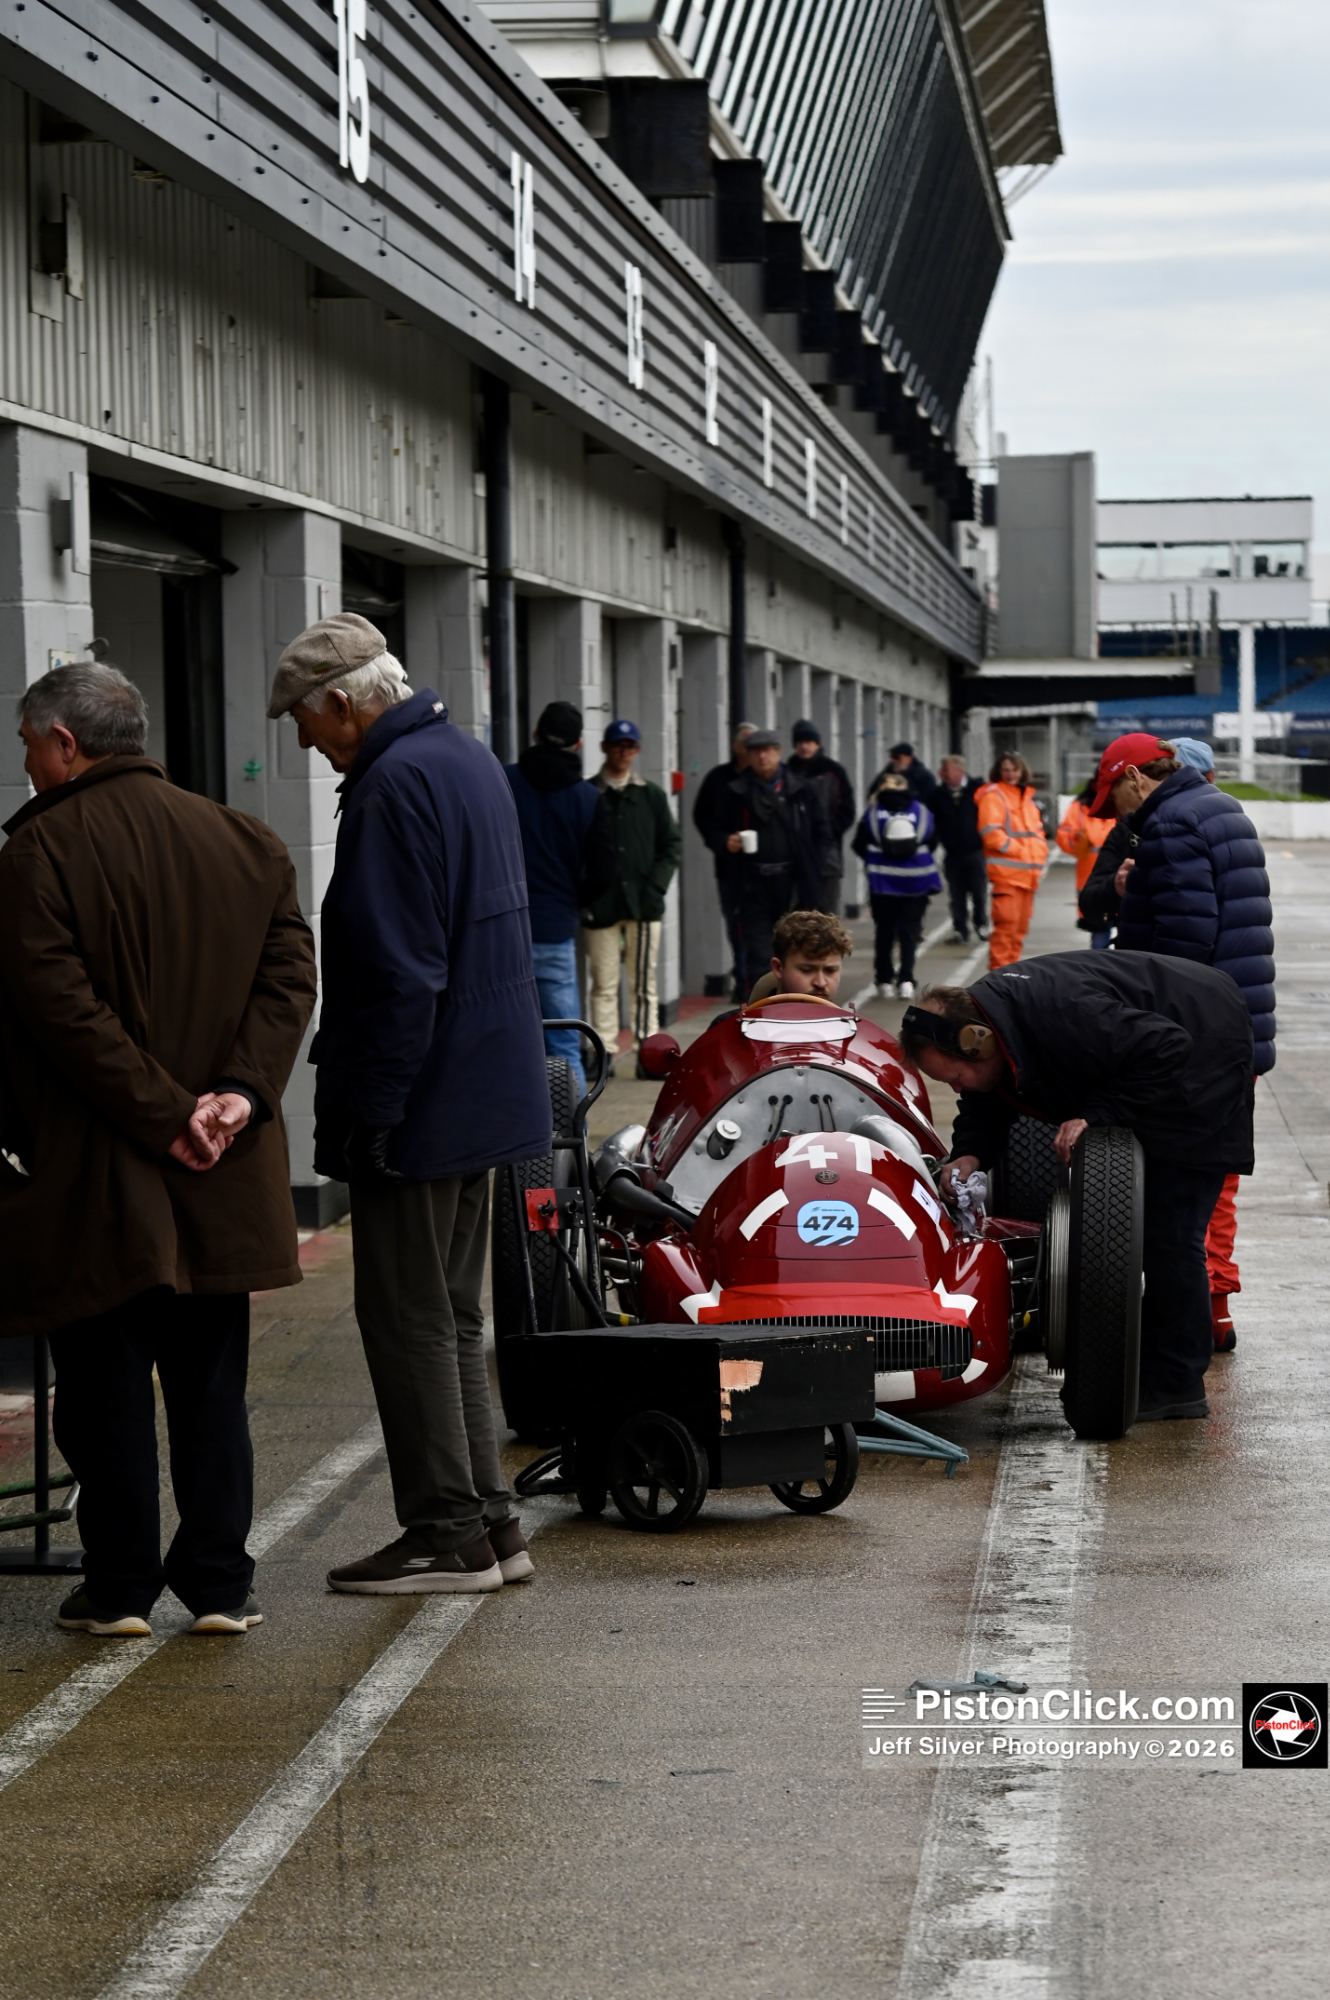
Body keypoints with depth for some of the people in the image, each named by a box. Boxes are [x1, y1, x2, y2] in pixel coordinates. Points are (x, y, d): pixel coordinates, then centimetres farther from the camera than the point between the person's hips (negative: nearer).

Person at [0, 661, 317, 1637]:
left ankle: (121, 1586, 11)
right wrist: (241, 1092, -8)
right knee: (210, 1382, 12)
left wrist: (164, 1114, -15)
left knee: (106, 1386, 5)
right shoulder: (244, 842, 7)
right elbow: (290, 973, 1)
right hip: (222, 1187, 5)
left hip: (95, 1180, -5)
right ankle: (220, 1583, 15)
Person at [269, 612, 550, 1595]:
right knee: (452, 1314, 16)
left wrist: (371, 1111, -19)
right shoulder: (470, 759, 14)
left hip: (419, 1107, -10)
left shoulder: (396, 785, -18)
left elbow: (395, 970, -23)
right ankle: (486, 1521, 20)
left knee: (410, 1321, -2)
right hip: (487, 1096, 10)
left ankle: (449, 1533, 3)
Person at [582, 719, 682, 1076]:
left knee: (644, 982, 3)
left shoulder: (651, 796, 13)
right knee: (604, 983, -1)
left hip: (643, 902, 2)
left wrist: (656, 885, -2)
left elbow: (673, 844, 13)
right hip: (602, 905, -2)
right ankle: (604, 1052, 3)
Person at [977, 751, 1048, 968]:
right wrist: (1018, 851, -14)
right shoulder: (993, 795, -4)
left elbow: (1037, 830, 25)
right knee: (1007, 924, -13)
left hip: (1027, 874, 8)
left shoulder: (1027, 797, 20)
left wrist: (1039, 854, 6)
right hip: (1006, 871, -8)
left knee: (1020, 926, 11)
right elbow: (991, 832, -13)